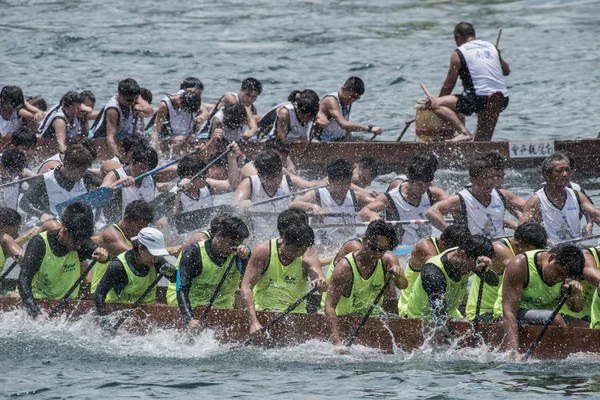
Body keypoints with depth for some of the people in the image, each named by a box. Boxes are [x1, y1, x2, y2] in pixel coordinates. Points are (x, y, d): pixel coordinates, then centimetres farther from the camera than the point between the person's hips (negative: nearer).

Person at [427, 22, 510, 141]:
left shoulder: (458, 53, 0)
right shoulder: (492, 47, 16)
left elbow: (448, 85, 3)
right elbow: (506, 71, 30)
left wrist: (439, 100, 19)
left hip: (481, 100, -7)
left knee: (436, 104, -6)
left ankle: (464, 132, -21)